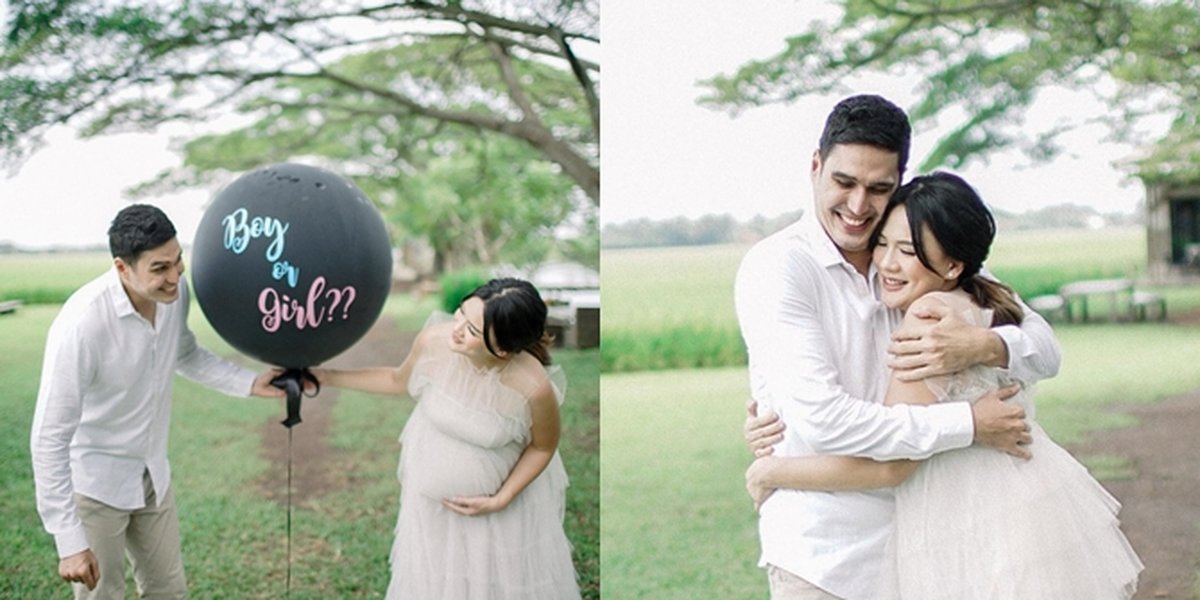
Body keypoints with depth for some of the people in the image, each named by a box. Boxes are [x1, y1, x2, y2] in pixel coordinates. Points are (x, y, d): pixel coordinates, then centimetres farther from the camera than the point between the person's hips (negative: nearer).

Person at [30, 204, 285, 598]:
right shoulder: (82, 323, -32)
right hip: (94, 482, -6)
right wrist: (69, 541, -28)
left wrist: (251, 384, -1)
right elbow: (49, 437, -27)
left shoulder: (174, 292, -12)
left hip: (153, 474, 6)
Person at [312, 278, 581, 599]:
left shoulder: (533, 388, -36)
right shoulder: (433, 341, -27)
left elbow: (542, 448, -14)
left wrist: (500, 501, -16)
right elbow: (399, 381, -3)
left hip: (506, 488, -3)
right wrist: (326, 377, -2)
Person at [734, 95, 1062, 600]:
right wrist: (970, 423, -18)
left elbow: (1045, 350, 2)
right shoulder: (774, 267, -13)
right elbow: (820, 420, -23)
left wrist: (984, 345, -21)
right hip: (824, 553, -5)